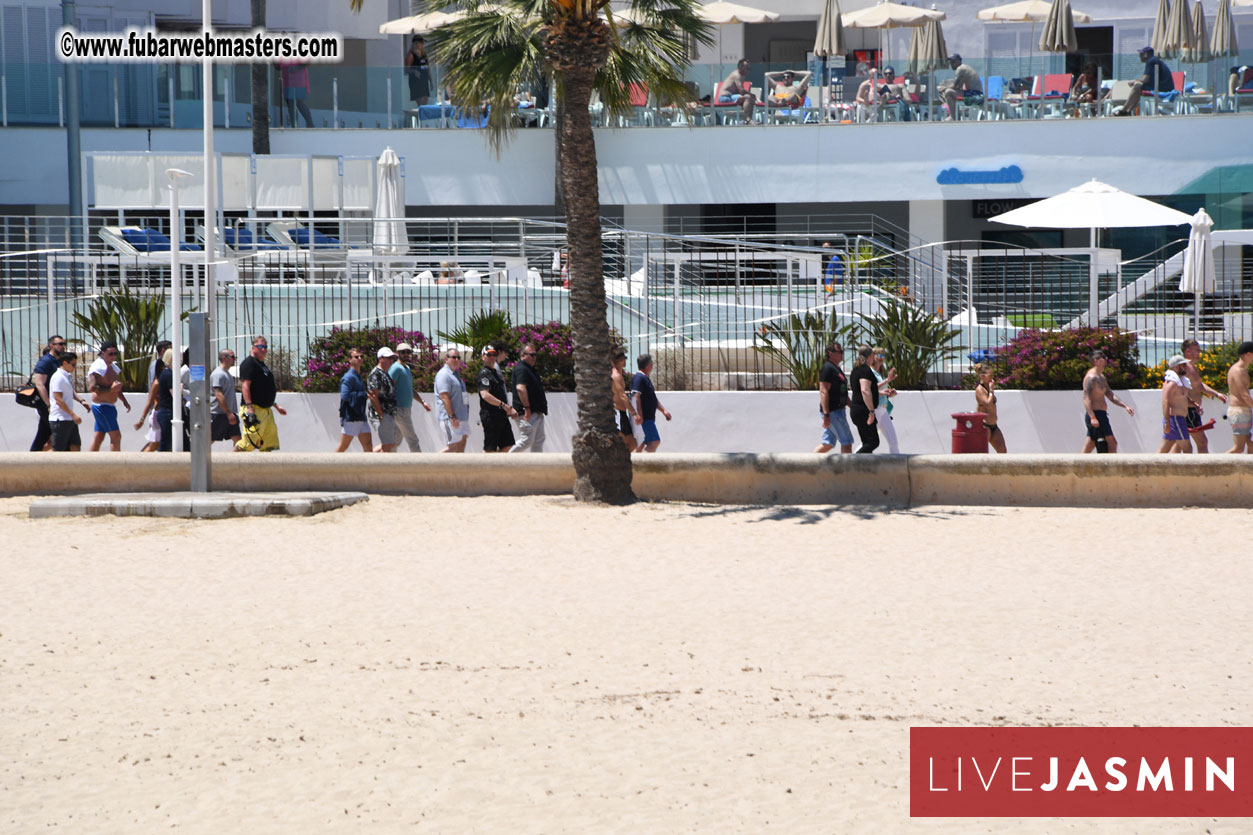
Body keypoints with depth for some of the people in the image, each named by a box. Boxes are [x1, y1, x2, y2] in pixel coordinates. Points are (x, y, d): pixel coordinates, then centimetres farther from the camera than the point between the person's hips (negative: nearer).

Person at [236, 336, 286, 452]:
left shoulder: (263, 365, 21)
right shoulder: (249, 363, -8)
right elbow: (245, 385, -17)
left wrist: (276, 406, 28)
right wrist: (249, 406, -24)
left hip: (266, 409, 10)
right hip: (254, 409, -10)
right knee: (249, 441, -14)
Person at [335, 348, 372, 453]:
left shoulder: (359, 377, 18)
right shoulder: (348, 377, -11)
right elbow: (344, 396, -23)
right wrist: (365, 395, -20)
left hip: (361, 418, 9)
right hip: (350, 418, -9)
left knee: (368, 446, 1)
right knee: (343, 447, -2)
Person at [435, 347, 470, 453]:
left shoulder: (455, 374, 20)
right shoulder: (444, 375, -12)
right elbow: (444, 397, -20)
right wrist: (452, 416, -25)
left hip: (461, 417, 10)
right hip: (450, 419, -10)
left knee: (461, 445, 5)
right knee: (452, 447, -12)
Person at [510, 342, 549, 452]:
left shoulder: (530, 369, 21)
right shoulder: (521, 369, -12)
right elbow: (520, 388, -25)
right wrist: (527, 408, -28)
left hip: (537, 413, 11)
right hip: (527, 414, -11)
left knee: (538, 441, 8)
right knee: (526, 440, -11)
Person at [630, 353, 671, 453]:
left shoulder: (646, 378, 21)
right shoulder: (639, 378, -12)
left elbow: (653, 399, 29)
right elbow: (636, 396, -21)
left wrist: (663, 410, 21)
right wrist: (639, 414, -27)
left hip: (649, 417, 11)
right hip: (644, 418, -11)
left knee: (642, 444, 11)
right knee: (655, 442, -17)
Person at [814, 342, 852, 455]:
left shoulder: (837, 369, 19)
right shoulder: (827, 368, -12)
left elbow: (843, 393, 27)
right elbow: (823, 392, -20)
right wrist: (826, 415, -25)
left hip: (838, 410, 10)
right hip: (833, 411, -10)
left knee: (828, 444, 9)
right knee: (846, 442, -6)